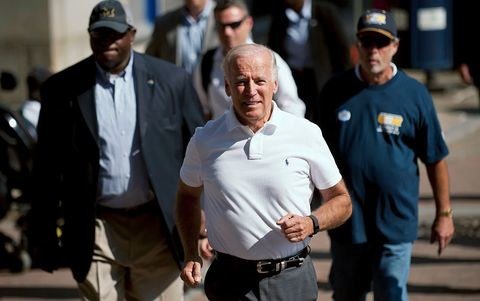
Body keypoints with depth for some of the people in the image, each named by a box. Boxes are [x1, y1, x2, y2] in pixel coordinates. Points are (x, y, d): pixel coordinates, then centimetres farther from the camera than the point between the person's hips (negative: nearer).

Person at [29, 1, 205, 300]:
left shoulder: (172, 81, 1)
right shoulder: (62, 88, 1)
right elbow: (47, 168, 6)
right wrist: (45, 238, 5)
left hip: (158, 228, 0)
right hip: (96, 231, 0)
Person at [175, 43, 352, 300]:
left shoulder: (306, 134, -2)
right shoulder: (205, 140, 1)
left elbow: (341, 201, 7)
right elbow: (188, 195, 19)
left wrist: (311, 223, -12)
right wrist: (191, 255, 7)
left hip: (292, 280, 0)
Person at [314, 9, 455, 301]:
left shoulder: (415, 94, -5)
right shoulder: (336, 90, 1)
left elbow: (436, 159, 1)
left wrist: (444, 214, 2)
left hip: (395, 223, -3)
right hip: (346, 220, 3)